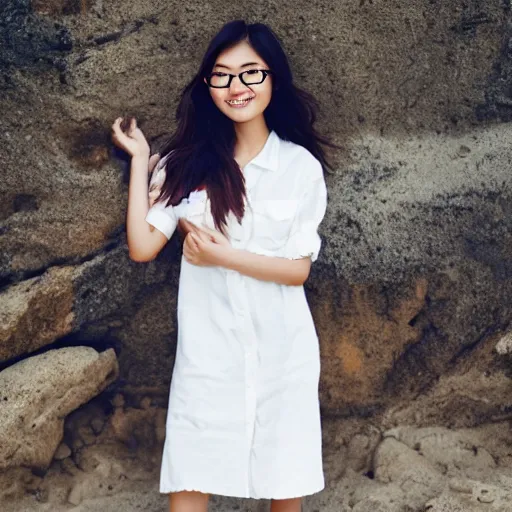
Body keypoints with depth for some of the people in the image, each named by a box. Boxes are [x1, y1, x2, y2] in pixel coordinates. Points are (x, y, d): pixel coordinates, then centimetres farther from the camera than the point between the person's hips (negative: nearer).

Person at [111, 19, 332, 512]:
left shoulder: (300, 166, -3)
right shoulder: (188, 164, 1)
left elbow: (298, 269, -4)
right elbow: (141, 246, -7)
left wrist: (224, 256, -15)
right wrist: (140, 159, -2)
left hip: (281, 350, 0)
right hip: (208, 349, 1)